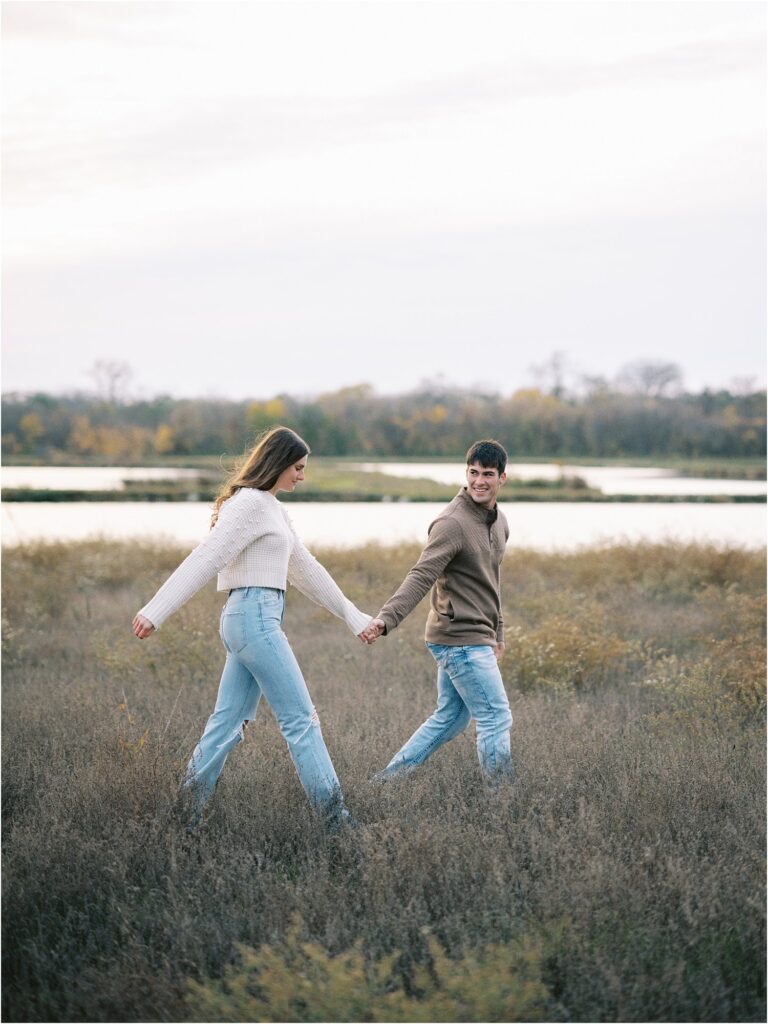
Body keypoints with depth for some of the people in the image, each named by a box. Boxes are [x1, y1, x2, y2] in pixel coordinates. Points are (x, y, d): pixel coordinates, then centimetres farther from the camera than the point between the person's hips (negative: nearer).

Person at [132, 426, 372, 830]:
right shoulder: (250, 503, -12)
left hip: (259, 619, 10)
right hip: (255, 616, -10)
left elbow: (306, 569, 26)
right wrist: (156, 612, -24)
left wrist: (352, 615, 29)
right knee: (300, 718, -5)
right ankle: (333, 812, -1)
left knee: (229, 721, 9)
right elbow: (205, 558, -19)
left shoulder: (273, 508, 19)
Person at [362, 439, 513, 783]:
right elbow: (420, 577, -27)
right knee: (496, 719, -5)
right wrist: (385, 619, -39)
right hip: (461, 639, -9)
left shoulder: (498, 521, 11)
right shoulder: (452, 523, -18)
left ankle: (388, 778, 21)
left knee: (449, 718, 15)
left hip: (477, 636, 9)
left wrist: (497, 632, 26)